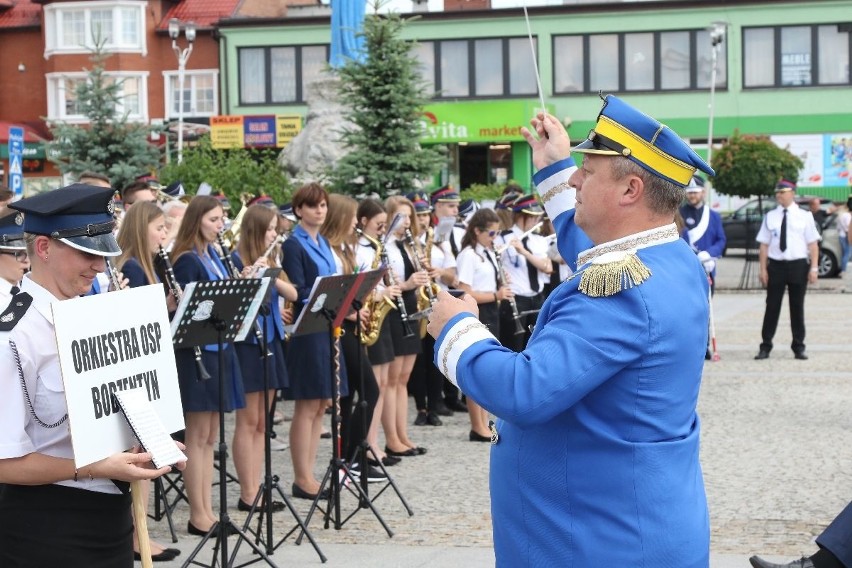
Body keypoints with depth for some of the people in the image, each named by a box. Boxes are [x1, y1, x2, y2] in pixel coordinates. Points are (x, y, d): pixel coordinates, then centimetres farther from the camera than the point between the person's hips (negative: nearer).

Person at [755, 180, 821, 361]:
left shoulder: (805, 216, -1)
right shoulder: (770, 217, 2)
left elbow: (813, 244, -1)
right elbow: (764, 244, 2)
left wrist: (814, 268, -8)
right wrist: (763, 269, -3)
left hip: (798, 265, -1)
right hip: (776, 265, 1)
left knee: (797, 307, 8)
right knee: (772, 306, 4)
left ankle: (799, 347, 18)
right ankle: (765, 347, 10)